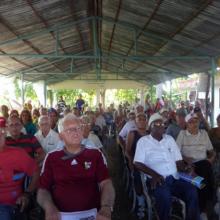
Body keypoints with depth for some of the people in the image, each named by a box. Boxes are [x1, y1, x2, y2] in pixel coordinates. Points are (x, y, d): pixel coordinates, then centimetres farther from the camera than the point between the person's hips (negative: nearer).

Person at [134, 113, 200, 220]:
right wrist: (154, 175, -18)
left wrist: (186, 168, -5)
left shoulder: (170, 139, 17)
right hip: (157, 179, -4)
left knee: (192, 191, -22)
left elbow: (178, 161, 17)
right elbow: (138, 163, -5)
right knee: (164, 195, -34)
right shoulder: (143, 141, 3)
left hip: (174, 178, 4)